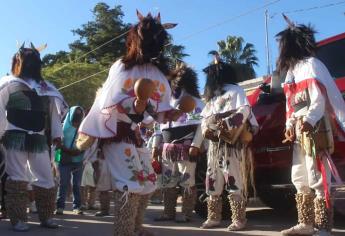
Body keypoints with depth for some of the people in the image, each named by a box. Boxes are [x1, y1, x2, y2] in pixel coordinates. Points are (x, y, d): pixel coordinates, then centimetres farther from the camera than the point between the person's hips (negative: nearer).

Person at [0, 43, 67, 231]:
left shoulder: (47, 89, 11)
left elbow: (54, 112, 10)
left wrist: (56, 134, 4)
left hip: (39, 139, 4)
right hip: (16, 137, -4)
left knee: (46, 179, 6)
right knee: (17, 178, -1)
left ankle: (46, 217, 19)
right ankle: (18, 219, 7)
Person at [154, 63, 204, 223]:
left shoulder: (194, 102, 2)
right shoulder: (168, 103, 21)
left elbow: (201, 125, -8)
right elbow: (161, 127, 22)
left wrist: (195, 145, -17)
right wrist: (156, 145, 15)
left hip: (186, 147, -7)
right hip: (168, 148, 7)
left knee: (187, 181, -4)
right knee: (167, 181, 8)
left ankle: (186, 214, 4)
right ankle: (168, 212, 16)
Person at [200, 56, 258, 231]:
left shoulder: (236, 91, 2)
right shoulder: (211, 95, 25)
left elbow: (244, 112, -12)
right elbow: (205, 117, 23)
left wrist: (225, 125, -19)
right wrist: (206, 129, 2)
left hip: (233, 143, -7)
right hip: (214, 144, 8)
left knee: (234, 181, -8)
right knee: (213, 182, 7)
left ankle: (239, 219, -5)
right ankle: (213, 217, 14)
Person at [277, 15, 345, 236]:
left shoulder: (311, 64, -6)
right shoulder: (291, 69, 20)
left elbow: (319, 98, -16)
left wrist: (310, 120, -28)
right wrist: (290, 125, 9)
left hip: (314, 128, -9)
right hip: (299, 131, 9)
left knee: (317, 180, -10)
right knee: (300, 179, 11)